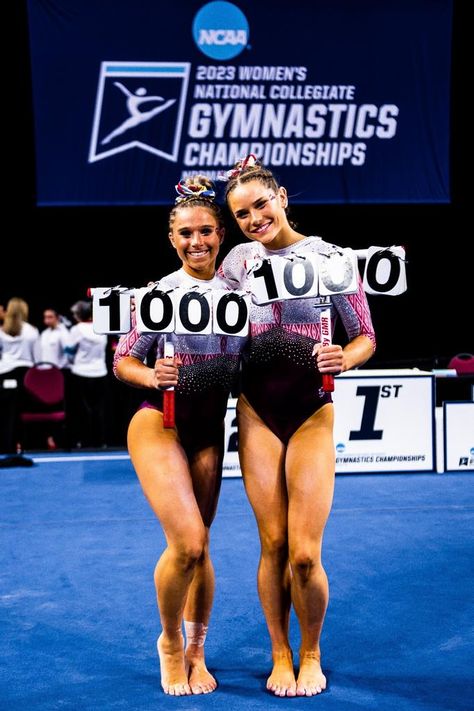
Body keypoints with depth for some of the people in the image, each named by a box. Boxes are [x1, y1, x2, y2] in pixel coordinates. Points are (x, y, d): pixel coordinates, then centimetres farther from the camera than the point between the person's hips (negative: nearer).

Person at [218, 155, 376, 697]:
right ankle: (280, 657, 22)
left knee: (304, 554, -6)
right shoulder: (239, 260, 5)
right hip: (256, 412, 3)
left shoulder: (330, 257, -4)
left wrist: (344, 359, -19)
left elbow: (366, 338, 1)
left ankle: (311, 655, 19)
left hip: (311, 413, -2)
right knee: (272, 545, 4)